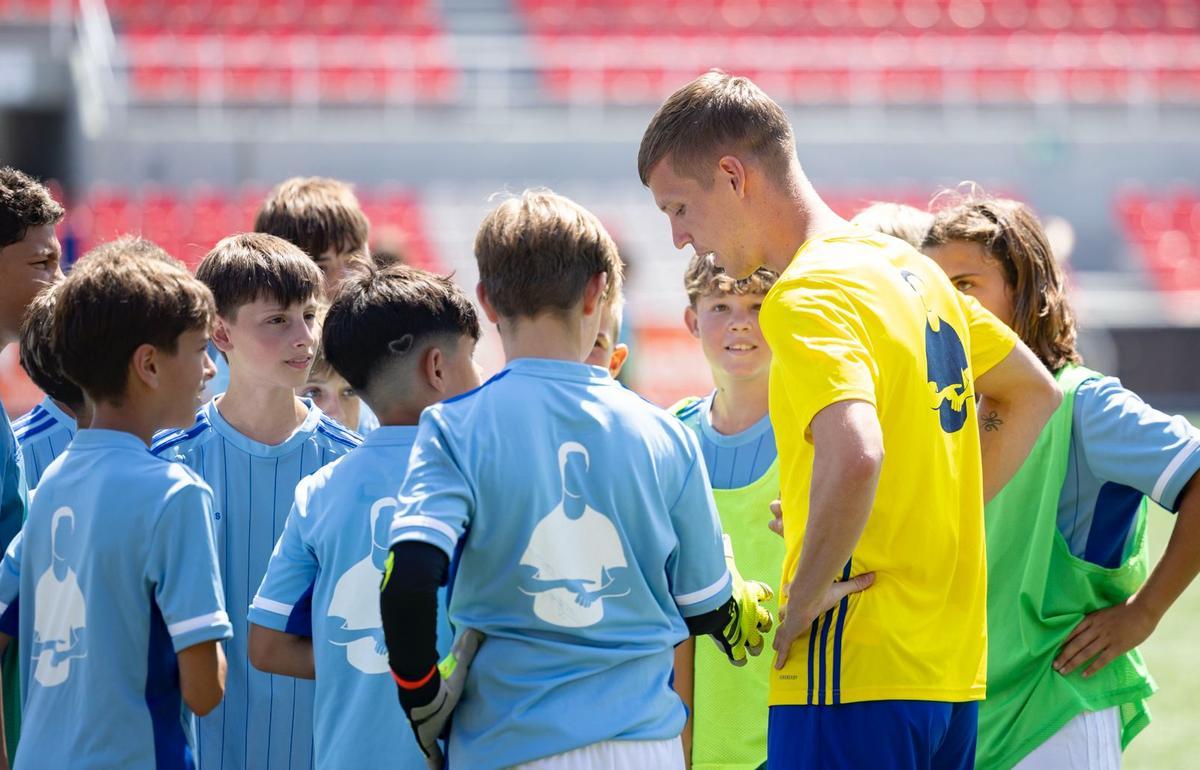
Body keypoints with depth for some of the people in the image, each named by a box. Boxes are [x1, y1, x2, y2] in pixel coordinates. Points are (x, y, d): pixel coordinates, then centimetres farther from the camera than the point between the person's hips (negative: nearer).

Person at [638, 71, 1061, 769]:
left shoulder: (808, 298, -14)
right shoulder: (912, 269, 15)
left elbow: (854, 456, -31)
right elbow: (1035, 393, 28)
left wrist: (801, 602, -19)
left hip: (855, 671, -9)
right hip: (952, 672, 9)